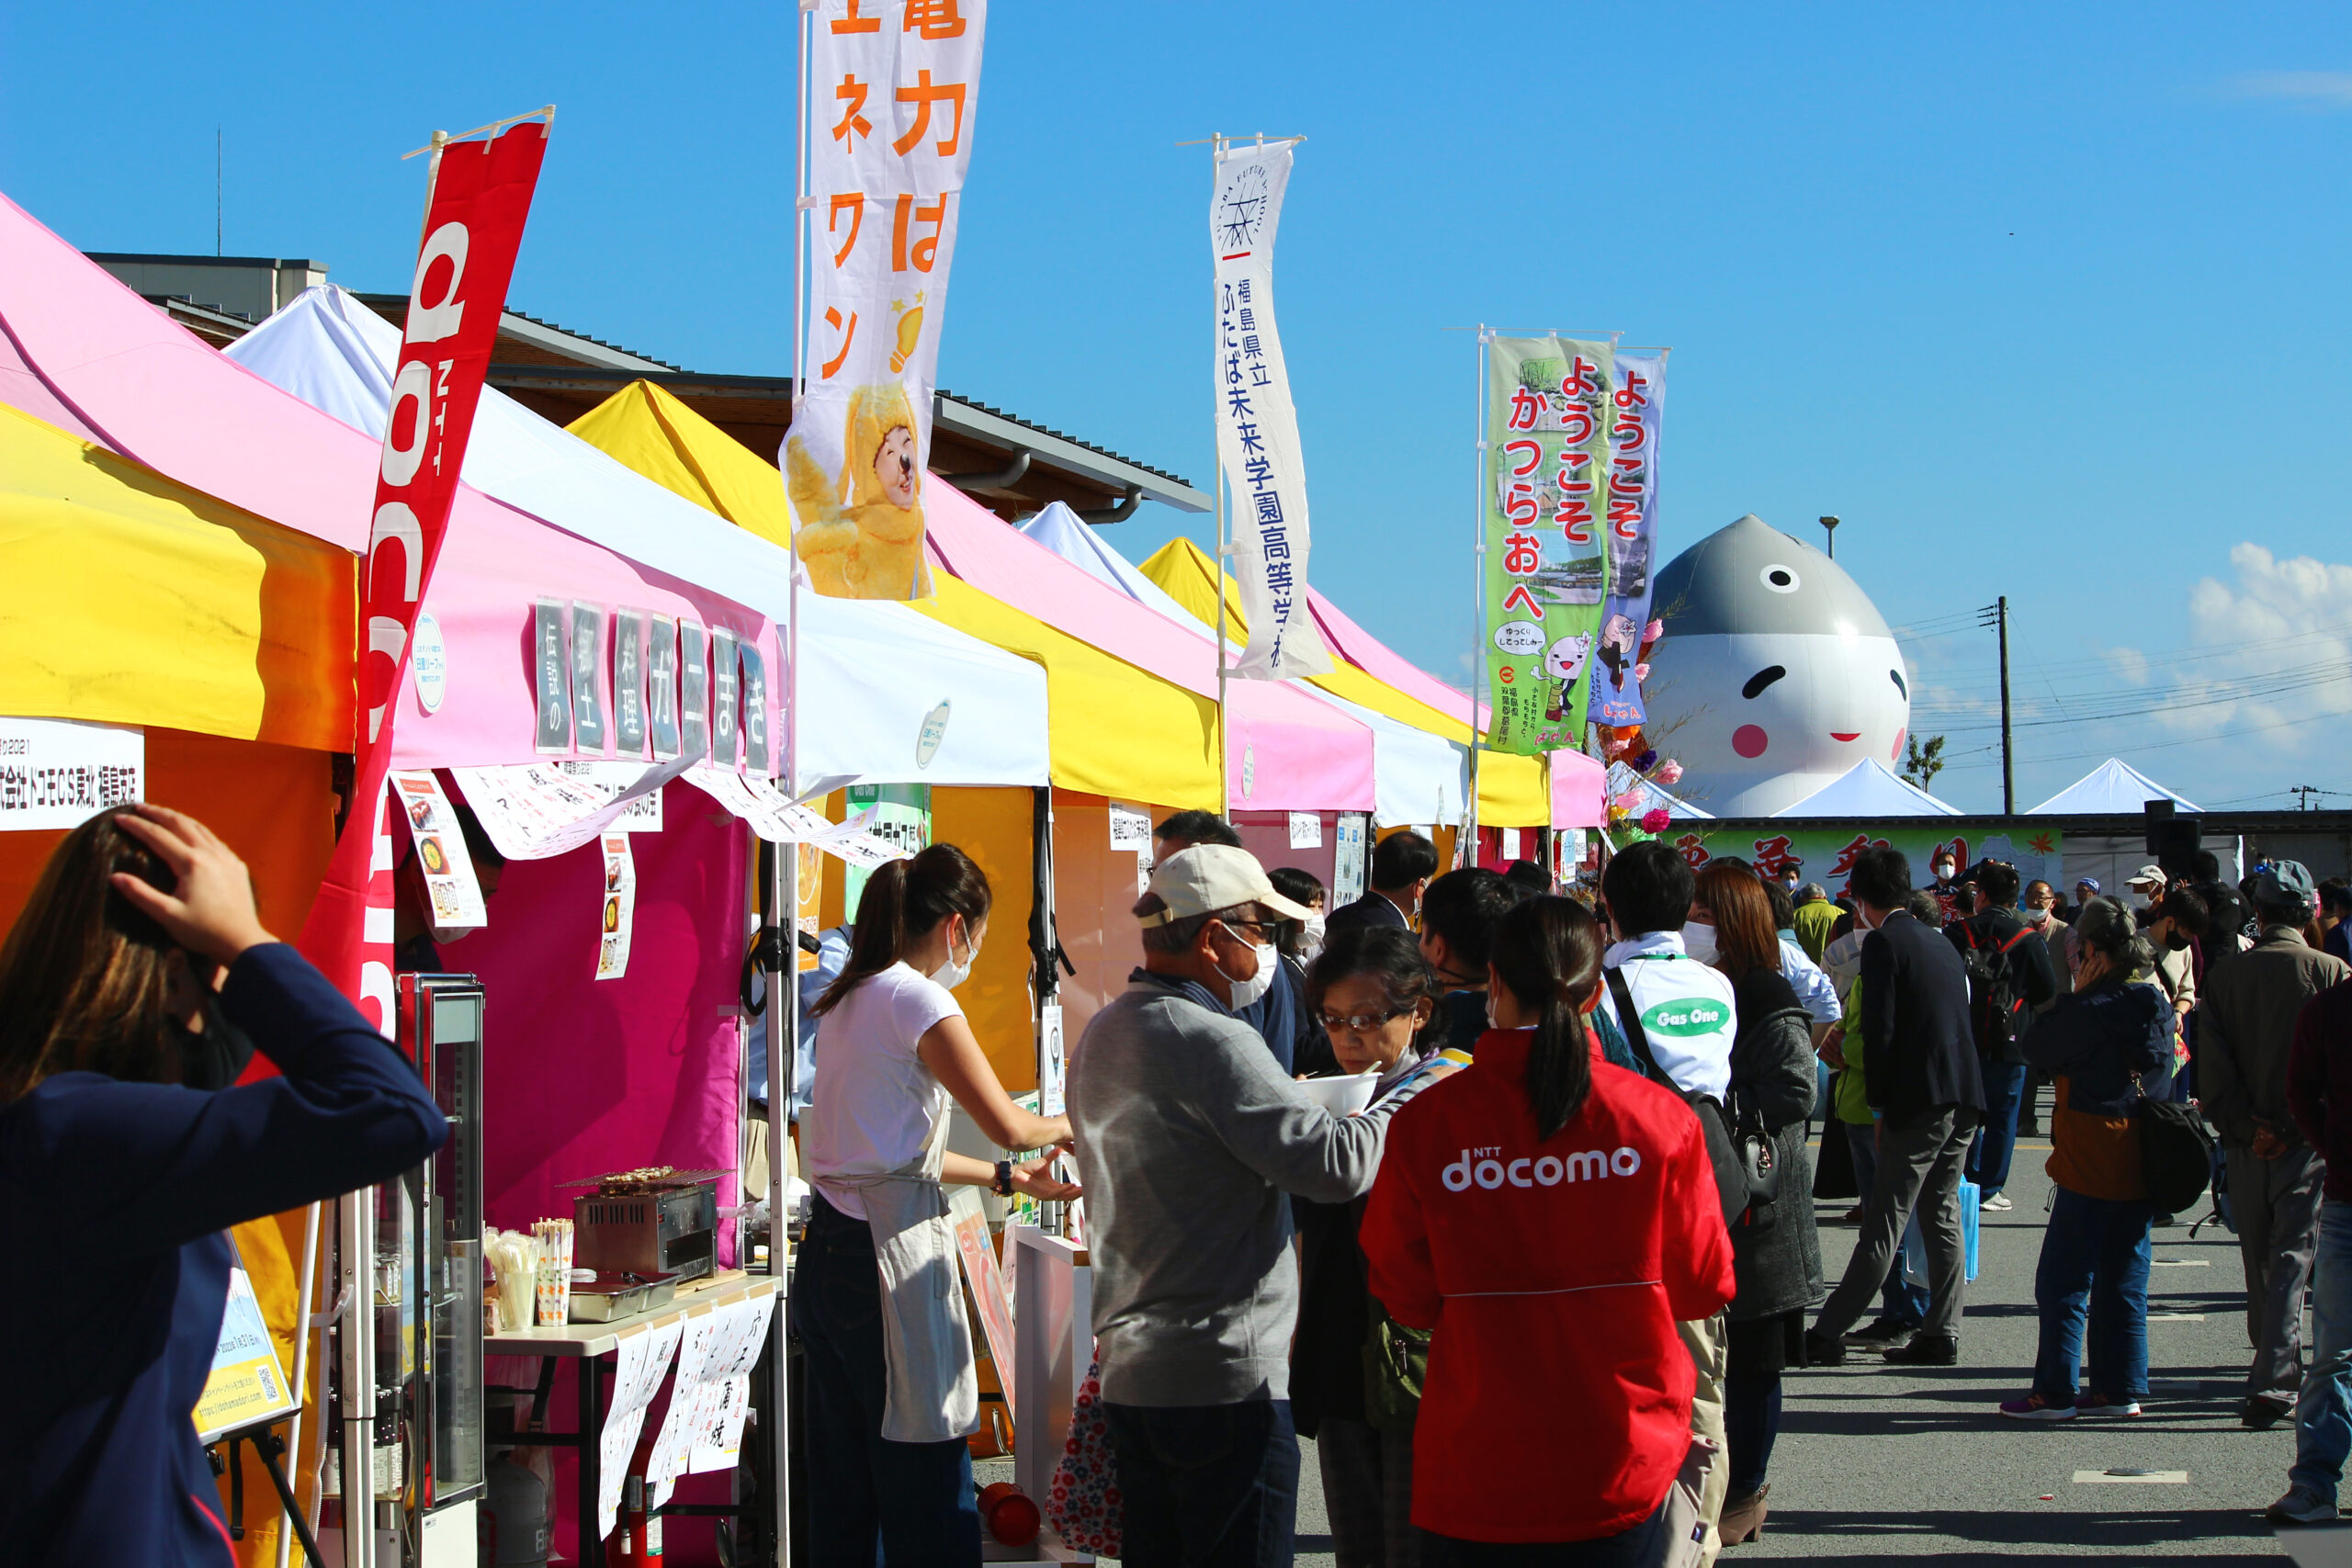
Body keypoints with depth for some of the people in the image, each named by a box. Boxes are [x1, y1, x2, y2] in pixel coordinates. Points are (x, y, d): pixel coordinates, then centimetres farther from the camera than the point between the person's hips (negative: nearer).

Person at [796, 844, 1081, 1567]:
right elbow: (1008, 1125, -11)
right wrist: (1070, 1125, 10)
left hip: (827, 1253, 9)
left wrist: (1011, 1178, 23)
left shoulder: (846, 1001, 15)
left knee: (844, 1489, 14)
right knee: (927, 1489, -5)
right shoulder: (918, 999, -11)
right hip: (890, 1253, -9)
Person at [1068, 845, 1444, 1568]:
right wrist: (1427, 1089, -7)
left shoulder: (1102, 1035, 13)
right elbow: (1335, 1163, -22)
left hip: (1130, 1371, 9)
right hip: (1225, 1379, -9)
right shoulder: (1207, 1041, -17)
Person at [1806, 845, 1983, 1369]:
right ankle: (1941, 1335, 13)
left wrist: (1880, 1106, -6)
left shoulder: (1883, 942, -8)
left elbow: (1879, 1030, -13)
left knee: (1883, 1224, -6)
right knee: (1942, 1217, 12)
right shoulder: (1942, 942, 16)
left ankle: (1828, 1334, -3)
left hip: (1918, 1102, -7)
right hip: (1964, 1097, 7)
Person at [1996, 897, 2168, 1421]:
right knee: (2123, 1280, 12)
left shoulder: (2091, 1010, -17)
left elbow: (2037, 1049, -7)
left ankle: (2056, 1392, 0)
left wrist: (2077, 992, -4)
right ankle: (2121, 1387, 14)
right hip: (2142, 1159, 7)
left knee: (2064, 1280, -1)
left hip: (2090, 1162, -7)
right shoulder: (2156, 1006, 5)